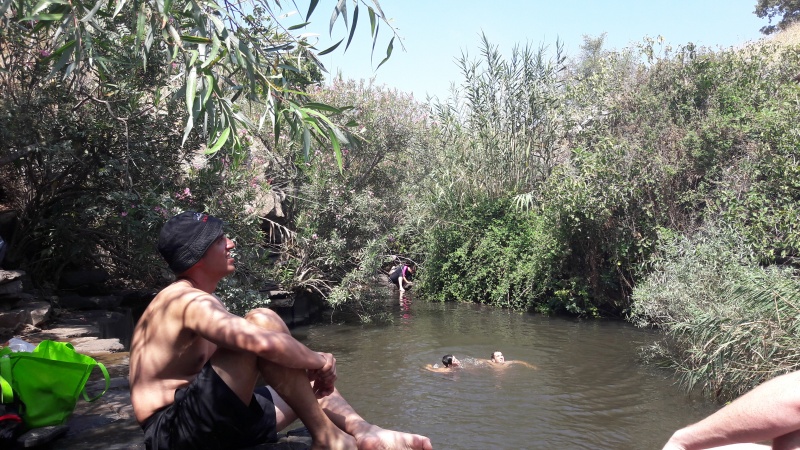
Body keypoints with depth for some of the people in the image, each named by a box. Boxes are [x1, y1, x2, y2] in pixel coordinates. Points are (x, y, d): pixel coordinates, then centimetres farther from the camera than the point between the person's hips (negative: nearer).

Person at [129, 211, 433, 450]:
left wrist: (311, 367, 3)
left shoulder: (194, 300, 15)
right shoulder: (189, 301, -18)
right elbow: (264, 343, -35)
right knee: (263, 321, -24)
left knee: (308, 383, 18)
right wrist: (318, 361, -16)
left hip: (204, 422, 10)